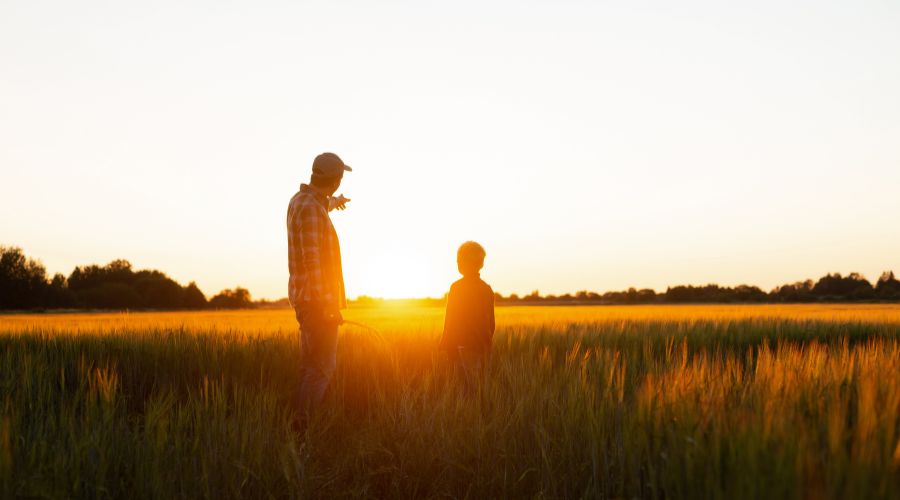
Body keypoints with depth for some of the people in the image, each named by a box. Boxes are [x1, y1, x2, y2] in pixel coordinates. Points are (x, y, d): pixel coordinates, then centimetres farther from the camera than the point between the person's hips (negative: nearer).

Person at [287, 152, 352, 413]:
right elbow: (312, 261, -24)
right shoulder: (310, 210, -19)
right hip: (318, 299, -10)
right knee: (322, 366, -9)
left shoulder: (300, 200, 12)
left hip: (307, 298, 10)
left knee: (311, 363, 13)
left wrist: (335, 201, 62)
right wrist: (328, 305, -24)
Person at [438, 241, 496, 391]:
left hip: (464, 347, -6)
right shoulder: (487, 288, 9)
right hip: (482, 348, 6)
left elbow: (450, 321, -10)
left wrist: (447, 349, -5)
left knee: (467, 388, -4)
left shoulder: (457, 287, -10)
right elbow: (491, 323, 14)